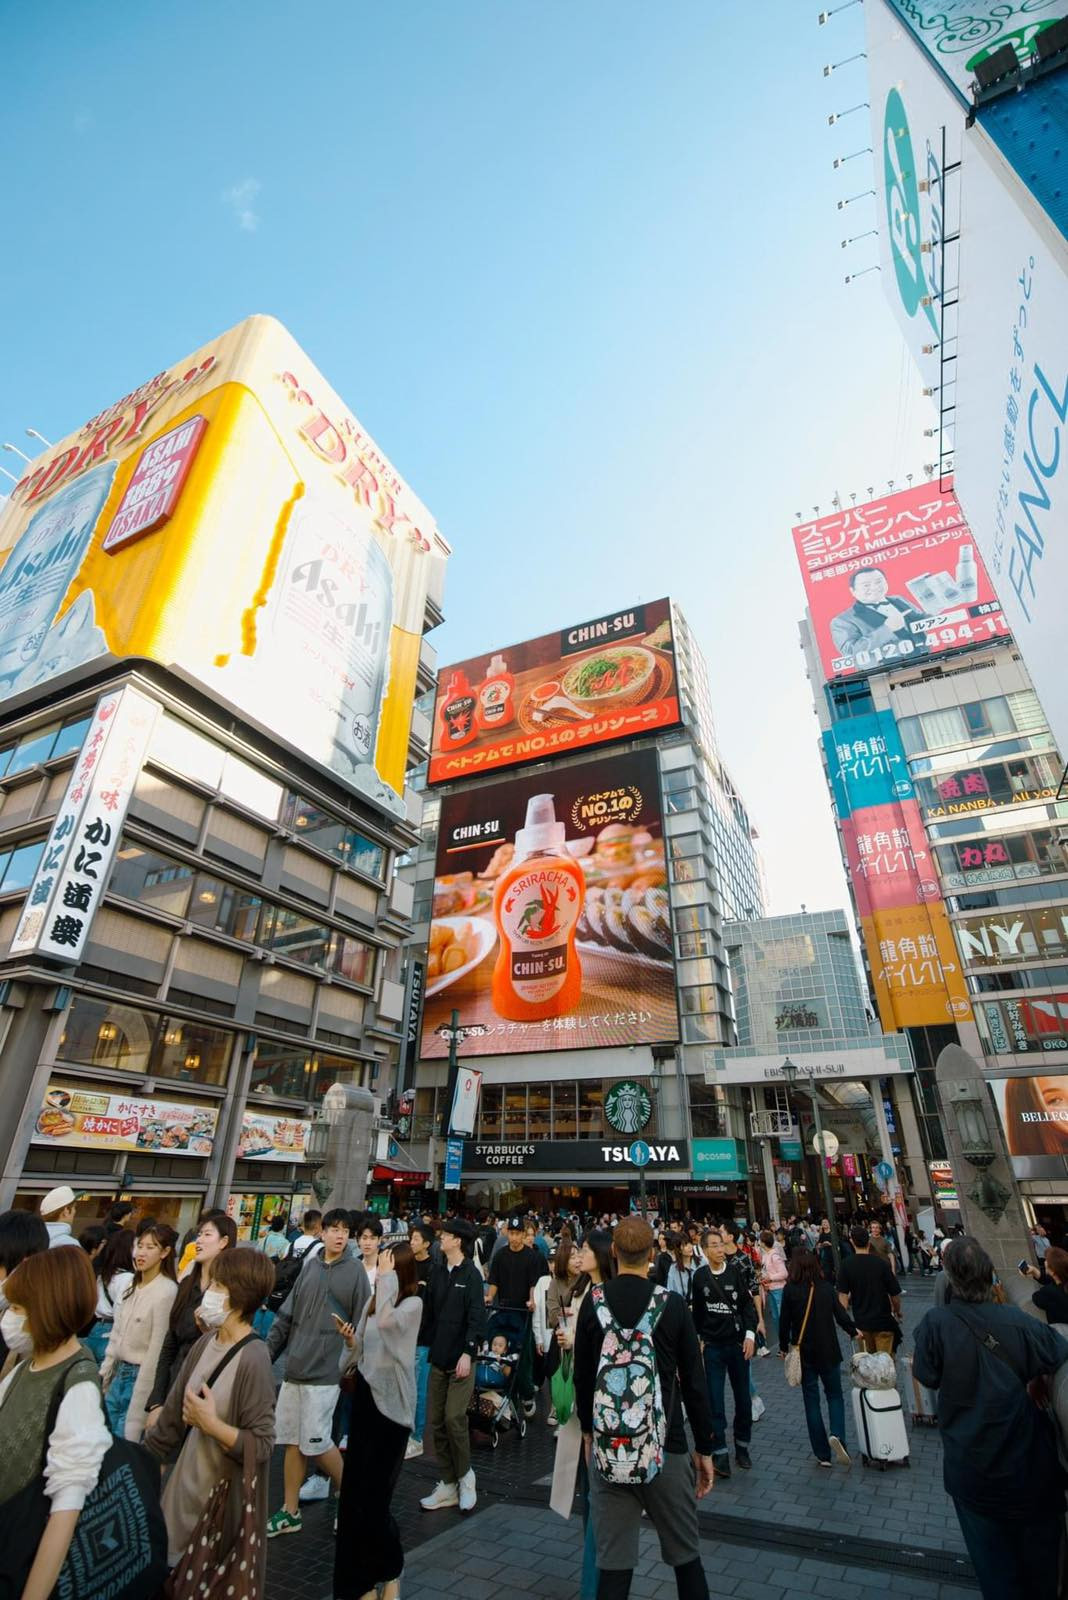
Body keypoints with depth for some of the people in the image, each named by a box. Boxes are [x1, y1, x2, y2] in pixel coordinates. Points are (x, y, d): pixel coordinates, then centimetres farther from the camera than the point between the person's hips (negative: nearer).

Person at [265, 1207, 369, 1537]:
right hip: (294, 1368, 5)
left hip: (325, 1372, -5)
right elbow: (287, 1315, 10)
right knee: (291, 1440, 10)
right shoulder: (310, 1266, 4)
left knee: (315, 1442, -1)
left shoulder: (355, 1270, -8)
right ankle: (290, 1511, 29)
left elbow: (362, 1325, -7)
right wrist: (267, 1352, 6)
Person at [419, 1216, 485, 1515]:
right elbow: (429, 1308, 10)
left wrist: (468, 1352, -20)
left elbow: (476, 1316, -14)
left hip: (460, 1358, -6)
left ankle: (465, 1477, 18)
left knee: (454, 1418, -6)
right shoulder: (437, 1270, 5)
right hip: (438, 1356, 6)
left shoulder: (471, 1273, -11)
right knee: (436, 1421, 9)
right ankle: (448, 1485, 24)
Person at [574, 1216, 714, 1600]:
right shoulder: (673, 1305, -11)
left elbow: (582, 1376, 2)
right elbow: (693, 1383, -6)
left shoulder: (593, 1303, -8)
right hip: (666, 1446, 0)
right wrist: (704, 1449, 7)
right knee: (686, 1556, 18)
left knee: (613, 1563, 10)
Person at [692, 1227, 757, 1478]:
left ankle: (742, 1446, 29)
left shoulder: (735, 1271, -7)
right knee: (715, 1400, 0)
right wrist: (698, 1338, 11)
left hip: (737, 1343, 0)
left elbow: (748, 1304, -4)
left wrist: (750, 1335, -12)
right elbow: (697, 1311, 7)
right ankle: (720, 1452, 11)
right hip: (712, 1346, 0)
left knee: (743, 1397, 10)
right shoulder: (700, 1277, -4)